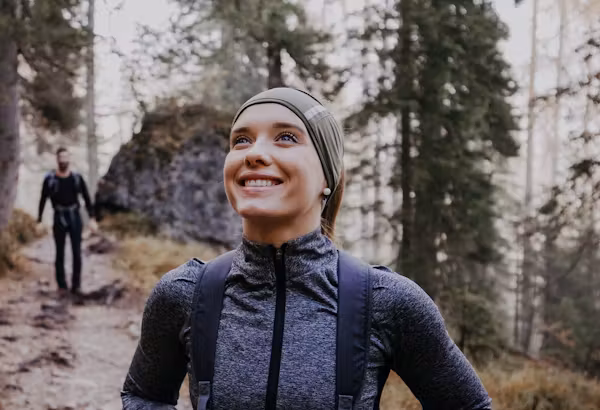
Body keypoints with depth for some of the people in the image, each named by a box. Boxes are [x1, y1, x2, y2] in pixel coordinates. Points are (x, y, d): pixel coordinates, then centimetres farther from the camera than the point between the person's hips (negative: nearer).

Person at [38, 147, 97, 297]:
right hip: (59, 219, -1)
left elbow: (87, 198, 4)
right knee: (60, 254, 3)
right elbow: (43, 201, 0)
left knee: (77, 253, -1)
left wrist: (92, 219, -2)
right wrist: (39, 221, -2)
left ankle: (76, 285, 8)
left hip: (75, 218, 1)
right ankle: (62, 286, 11)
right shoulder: (49, 179, -6)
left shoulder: (77, 177, -1)